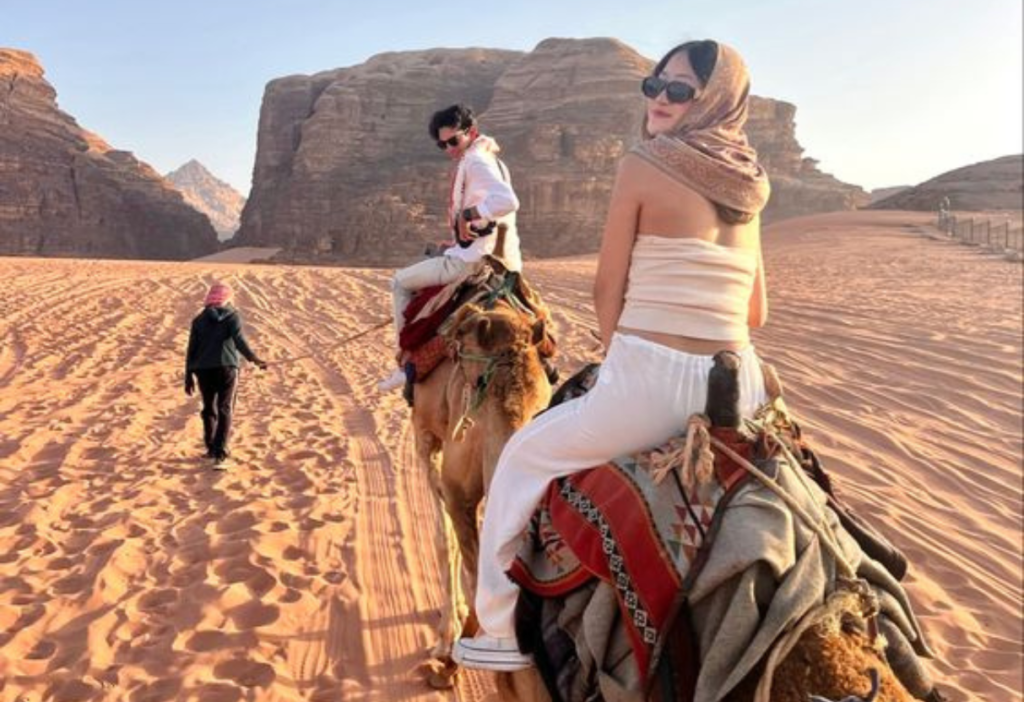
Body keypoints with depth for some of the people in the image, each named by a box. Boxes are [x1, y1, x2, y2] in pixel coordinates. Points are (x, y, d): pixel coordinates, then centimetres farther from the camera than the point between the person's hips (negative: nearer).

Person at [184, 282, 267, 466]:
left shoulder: (199, 319, 12)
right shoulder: (232, 315, 2)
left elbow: (192, 349, 9)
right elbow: (239, 340, -16)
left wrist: (189, 376, 13)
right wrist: (254, 359, -28)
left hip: (204, 369, 3)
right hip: (226, 367, -3)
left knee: (209, 409, 18)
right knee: (225, 410, -3)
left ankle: (211, 448, 26)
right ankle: (220, 453, -14)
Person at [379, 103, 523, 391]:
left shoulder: (475, 161, -15)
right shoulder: (490, 160, 18)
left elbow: (507, 201, -33)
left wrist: (467, 214, -23)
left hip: (472, 260, -10)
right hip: (496, 259, 10)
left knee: (401, 282, 7)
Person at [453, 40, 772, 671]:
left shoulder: (643, 165, -6)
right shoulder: (747, 185, 12)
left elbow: (609, 291, -2)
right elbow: (755, 313, 15)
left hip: (650, 383, -6)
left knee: (525, 458, 16)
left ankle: (501, 630, 22)